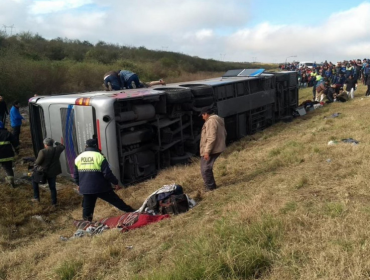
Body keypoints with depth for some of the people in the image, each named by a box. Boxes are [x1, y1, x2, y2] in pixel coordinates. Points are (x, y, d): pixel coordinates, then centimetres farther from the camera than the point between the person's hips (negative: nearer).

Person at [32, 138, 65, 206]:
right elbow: (62, 146, 15)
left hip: (43, 171, -4)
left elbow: (37, 162, -16)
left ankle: (36, 197, 22)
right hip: (53, 172, 4)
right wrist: (56, 143, 27)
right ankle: (54, 202, 21)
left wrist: (35, 164, 6)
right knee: (52, 187, 16)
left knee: (34, 181, 22)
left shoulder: (43, 152, -22)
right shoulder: (57, 149, -7)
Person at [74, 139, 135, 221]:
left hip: (86, 189, 4)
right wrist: (115, 182, -1)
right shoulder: (99, 156, -10)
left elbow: (75, 175, 14)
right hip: (101, 187, -3)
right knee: (116, 201, 8)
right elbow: (107, 173, -14)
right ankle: (131, 212, 17)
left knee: (87, 208, 17)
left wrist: (79, 184, 32)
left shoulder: (78, 158, 6)